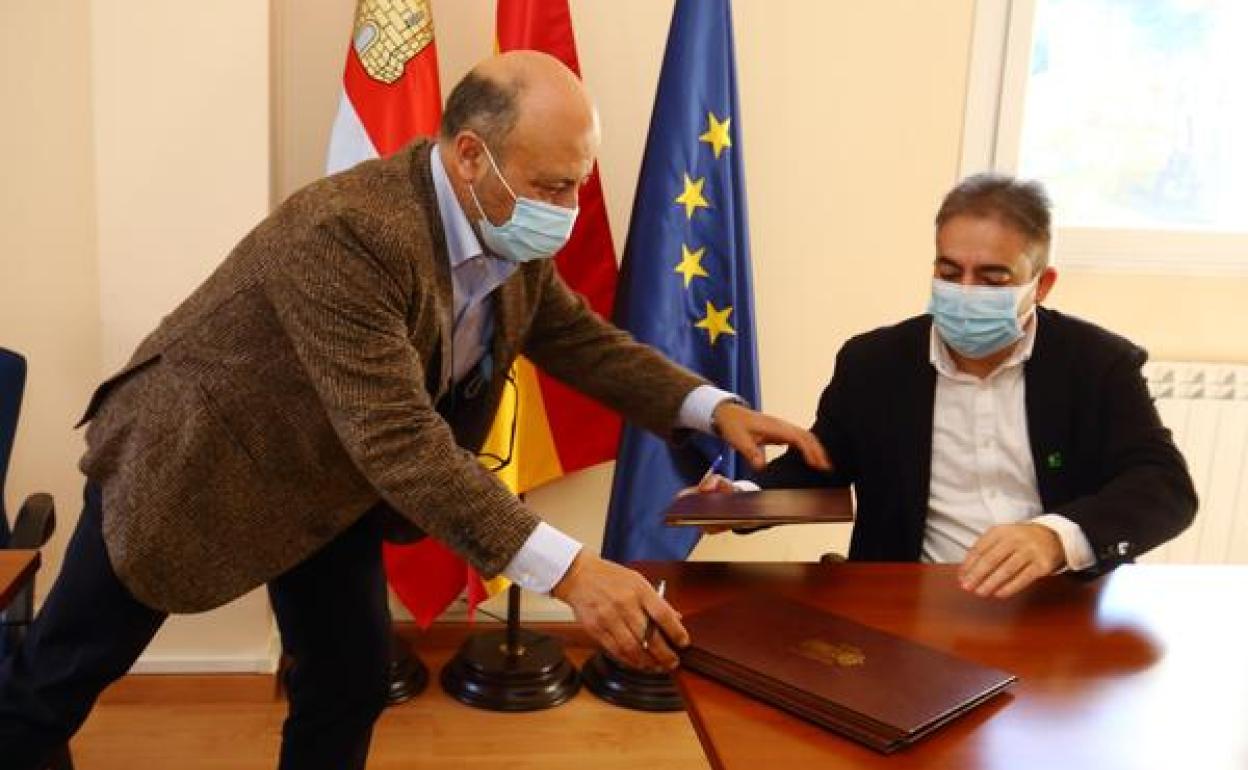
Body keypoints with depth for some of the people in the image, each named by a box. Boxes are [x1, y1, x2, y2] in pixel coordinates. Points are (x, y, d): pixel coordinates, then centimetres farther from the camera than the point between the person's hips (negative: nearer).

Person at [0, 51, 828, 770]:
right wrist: (568, 569, -46)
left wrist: (714, 408, -12)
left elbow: (576, 335, 1)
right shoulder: (346, 235, -37)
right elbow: (400, 441, -41)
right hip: (194, 457, -6)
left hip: (332, 478, 7)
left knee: (352, 681, 10)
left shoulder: (513, 236, -12)